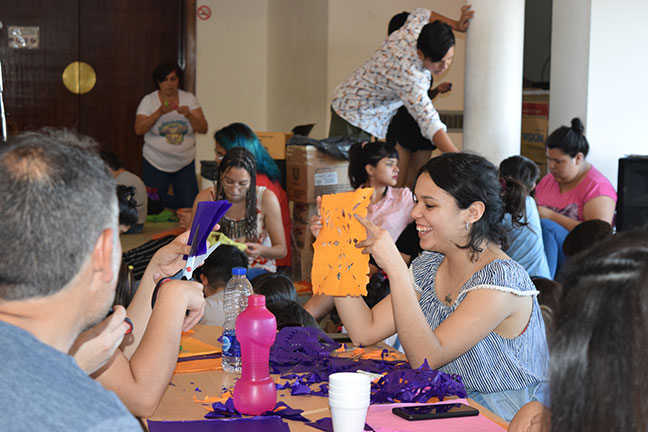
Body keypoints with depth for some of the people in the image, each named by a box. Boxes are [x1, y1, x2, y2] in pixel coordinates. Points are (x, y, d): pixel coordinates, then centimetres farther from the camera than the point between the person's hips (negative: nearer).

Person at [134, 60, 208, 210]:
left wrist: (188, 114, -23)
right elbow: (139, 130, -15)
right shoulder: (148, 101, -3)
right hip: (155, 164, -2)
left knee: (190, 207, 1)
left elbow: (203, 129, -4)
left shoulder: (189, 98, 2)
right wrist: (160, 112, -24)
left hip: (185, 164, 2)